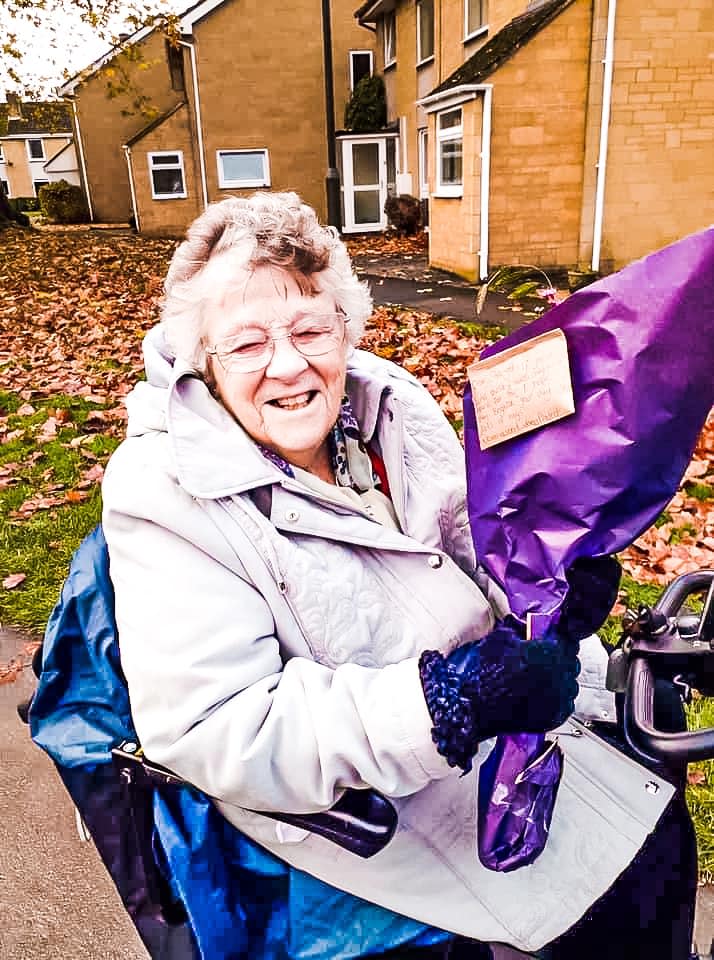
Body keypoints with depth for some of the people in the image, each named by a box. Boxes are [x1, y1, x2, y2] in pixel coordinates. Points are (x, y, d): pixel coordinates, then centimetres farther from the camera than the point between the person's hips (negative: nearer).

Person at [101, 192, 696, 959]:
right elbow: (211, 731, -25)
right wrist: (446, 699, -34)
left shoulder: (386, 401, -5)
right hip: (358, 796, -6)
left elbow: (475, 535, 5)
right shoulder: (166, 492, -22)